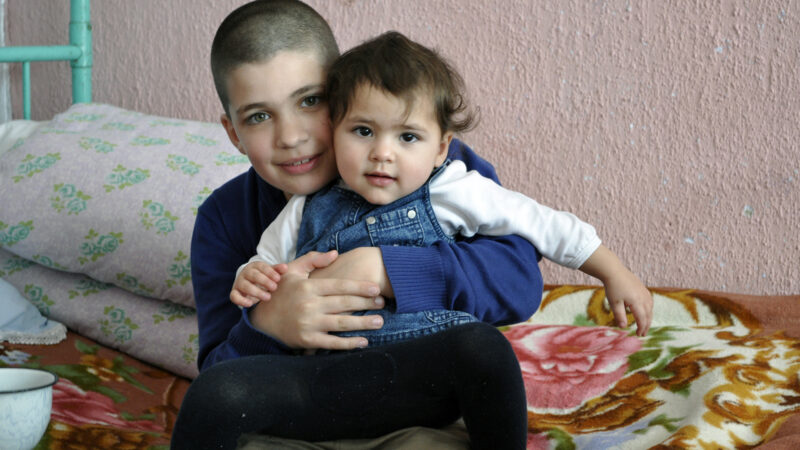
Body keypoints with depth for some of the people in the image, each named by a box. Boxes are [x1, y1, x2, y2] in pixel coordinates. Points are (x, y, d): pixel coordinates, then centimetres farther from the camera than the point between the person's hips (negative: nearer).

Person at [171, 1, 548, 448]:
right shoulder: (224, 220, -2)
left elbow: (520, 277, -22)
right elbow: (219, 379, -7)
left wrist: (384, 272, -32)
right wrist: (267, 327, -31)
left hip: (418, 391, 0)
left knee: (483, 346, -31)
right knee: (217, 394, -31)